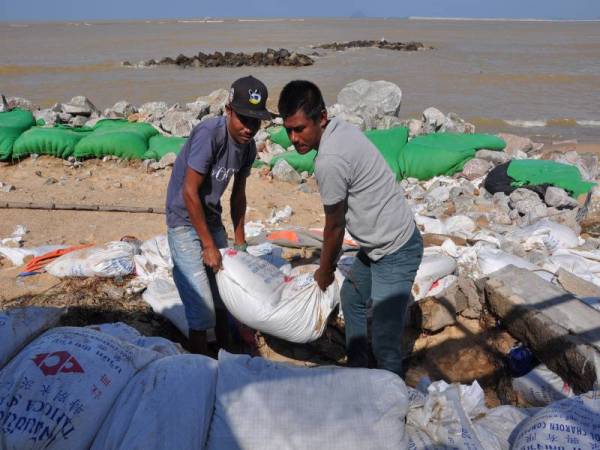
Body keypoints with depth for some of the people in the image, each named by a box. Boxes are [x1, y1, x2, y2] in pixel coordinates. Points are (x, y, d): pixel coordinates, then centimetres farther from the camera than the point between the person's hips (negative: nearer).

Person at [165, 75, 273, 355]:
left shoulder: (248, 146, -2)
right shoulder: (210, 133, -25)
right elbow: (189, 192, -23)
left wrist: (239, 241, 12)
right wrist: (209, 245, -18)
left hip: (212, 220, 7)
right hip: (185, 224, -7)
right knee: (202, 308, -9)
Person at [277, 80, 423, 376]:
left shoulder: (329, 161, -27)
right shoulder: (342, 129, 3)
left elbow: (334, 227, -13)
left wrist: (324, 272, 4)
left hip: (395, 254, -11)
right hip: (382, 243, 11)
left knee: (384, 343, -6)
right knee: (351, 296, 28)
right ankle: (357, 369, 45)